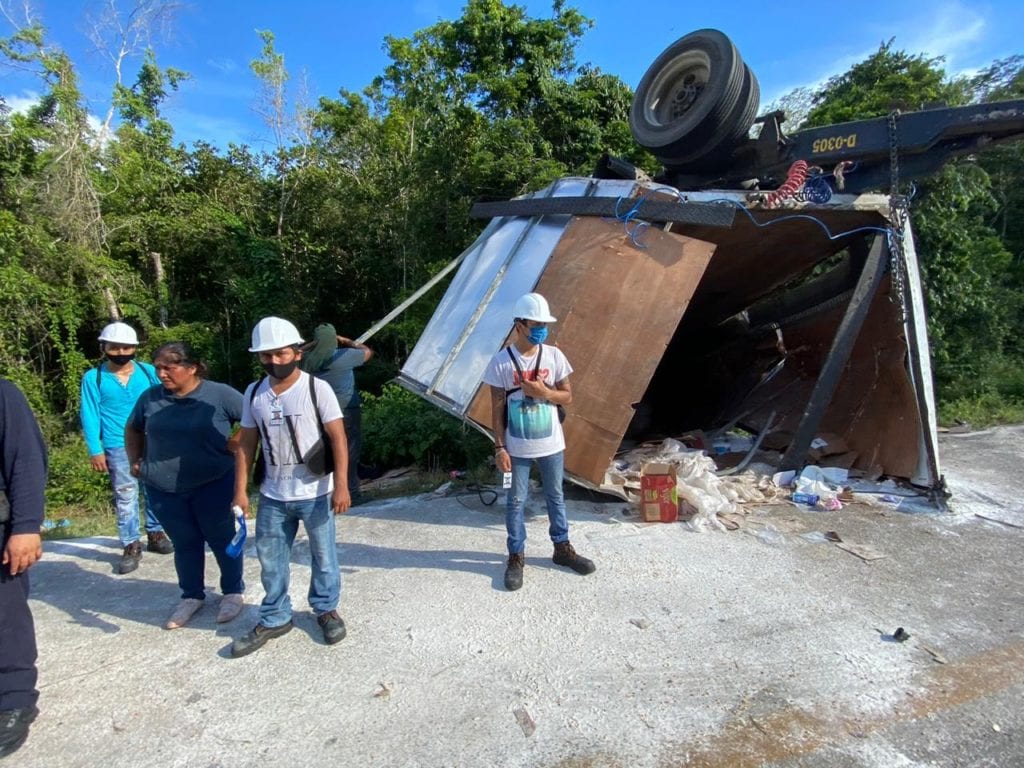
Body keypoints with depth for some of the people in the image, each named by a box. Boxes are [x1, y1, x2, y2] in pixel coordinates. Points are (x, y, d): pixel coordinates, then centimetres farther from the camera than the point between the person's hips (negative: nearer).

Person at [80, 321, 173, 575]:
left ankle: (155, 534, 29)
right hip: (118, 448, -2)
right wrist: (95, 451, -6)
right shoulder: (93, 378, -2)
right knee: (125, 497, 4)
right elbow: (90, 417, -2)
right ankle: (131, 546, 15)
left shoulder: (148, 372, 1)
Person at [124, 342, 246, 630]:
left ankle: (233, 592, 28)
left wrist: (237, 447, -7)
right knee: (185, 543, 15)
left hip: (214, 484, -3)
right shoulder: (150, 397, 2)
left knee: (222, 539, 10)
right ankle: (192, 596, 34)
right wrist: (135, 460, 11)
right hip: (163, 489, 4)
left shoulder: (219, 394, -11)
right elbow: (133, 429, 20)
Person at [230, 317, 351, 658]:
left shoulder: (317, 388, -11)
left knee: (323, 555, 12)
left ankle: (326, 609, 34)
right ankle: (274, 618, 34)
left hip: (315, 493, -4)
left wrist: (341, 485, -17)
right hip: (272, 496, 4)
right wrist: (241, 490, 3)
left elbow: (337, 437, -12)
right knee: (270, 558, 15)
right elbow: (246, 444, 7)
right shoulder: (254, 393, 2)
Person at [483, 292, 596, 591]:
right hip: (517, 448, -2)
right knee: (516, 502, 10)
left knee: (555, 497, 18)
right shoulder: (501, 362, -11)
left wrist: (543, 392, -18)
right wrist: (499, 448, -9)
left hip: (551, 444, 3)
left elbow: (567, 397, 2)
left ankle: (562, 548, 35)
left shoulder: (554, 356, -5)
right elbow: (497, 409, -7)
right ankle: (515, 557, 25)